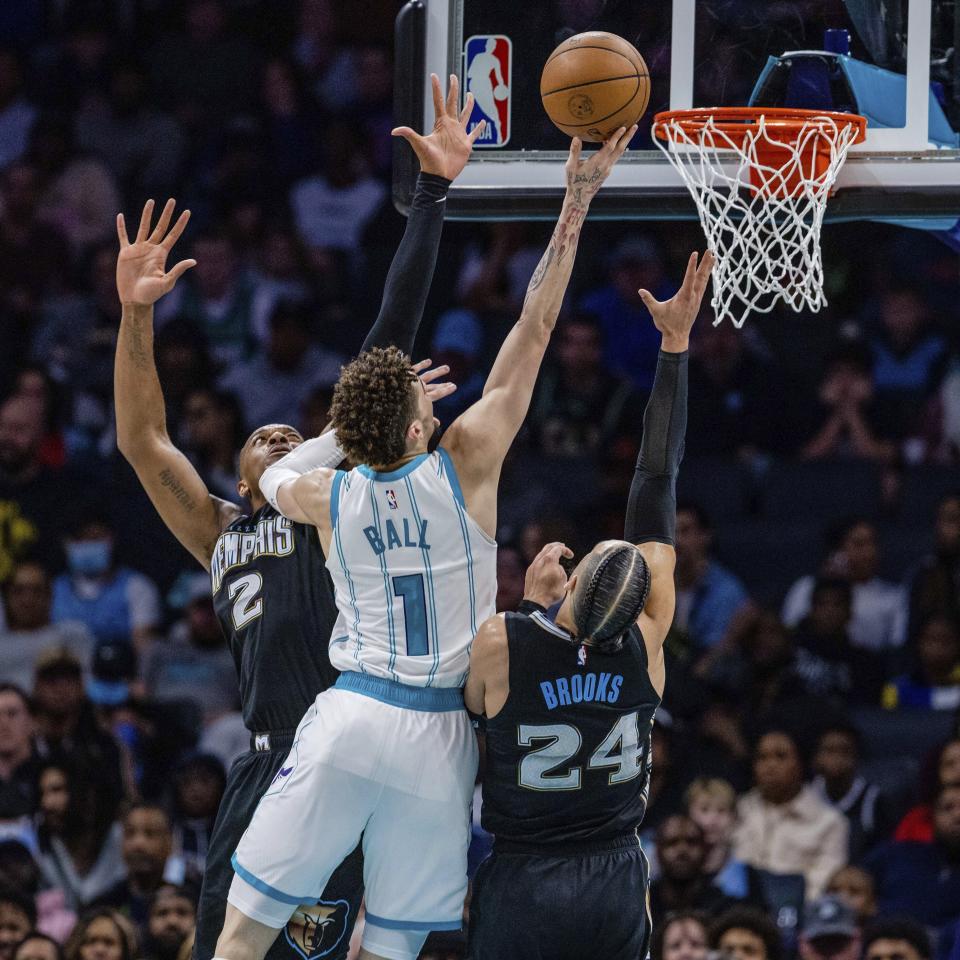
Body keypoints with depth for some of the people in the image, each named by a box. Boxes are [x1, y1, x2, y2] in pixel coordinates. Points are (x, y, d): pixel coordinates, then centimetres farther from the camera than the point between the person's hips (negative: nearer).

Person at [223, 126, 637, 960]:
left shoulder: (326, 495, 2)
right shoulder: (466, 467, -4)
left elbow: (275, 471, 30)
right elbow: (535, 330, -1)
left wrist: (362, 422, 35)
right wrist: (576, 205, 2)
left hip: (351, 718, 1)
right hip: (440, 734, -1)